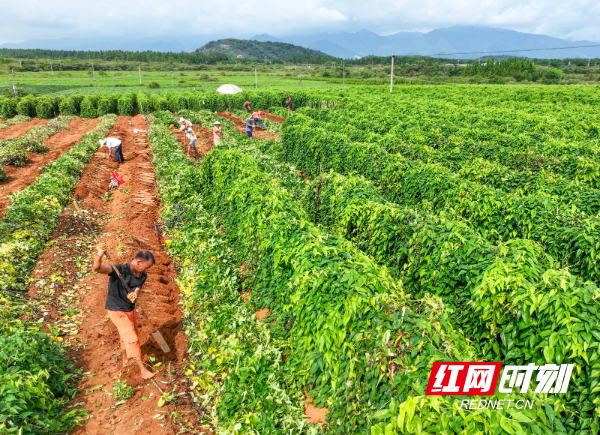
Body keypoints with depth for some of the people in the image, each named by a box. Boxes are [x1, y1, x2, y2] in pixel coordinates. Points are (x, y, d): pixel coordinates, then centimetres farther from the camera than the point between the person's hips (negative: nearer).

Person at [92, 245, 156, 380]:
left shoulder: (142, 276, -8)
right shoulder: (119, 270, -29)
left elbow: (136, 290, -9)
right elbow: (96, 269, -41)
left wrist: (134, 295, -34)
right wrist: (99, 255, -62)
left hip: (130, 309, 7)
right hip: (117, 310, -7)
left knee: (127, 335, 24)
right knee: (131, 337, -7)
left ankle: (126, 359, 48)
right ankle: (142, 369, 2)